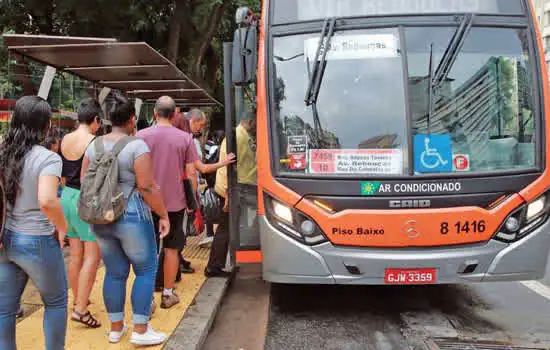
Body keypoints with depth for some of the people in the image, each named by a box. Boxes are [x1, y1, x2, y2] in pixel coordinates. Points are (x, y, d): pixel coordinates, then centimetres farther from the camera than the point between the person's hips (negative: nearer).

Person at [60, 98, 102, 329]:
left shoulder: (64, 141, 6)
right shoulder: (94, 142, -15)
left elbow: (62, 174, 14)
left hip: (67, 197, 7)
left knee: (76, 255, 17)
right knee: (92, 257, -1)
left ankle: (78, 299, 30)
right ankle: (81, 309, -2)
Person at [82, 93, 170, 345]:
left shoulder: (94, 145, 6)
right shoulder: (137, 146, -12)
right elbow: (147, 187, -17)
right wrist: (163, 215, -9)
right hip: (131, 217, -6)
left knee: (114, 272, 15)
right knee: (146, 270, 7)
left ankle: (115, 327, 24)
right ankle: (140, 331, 7)